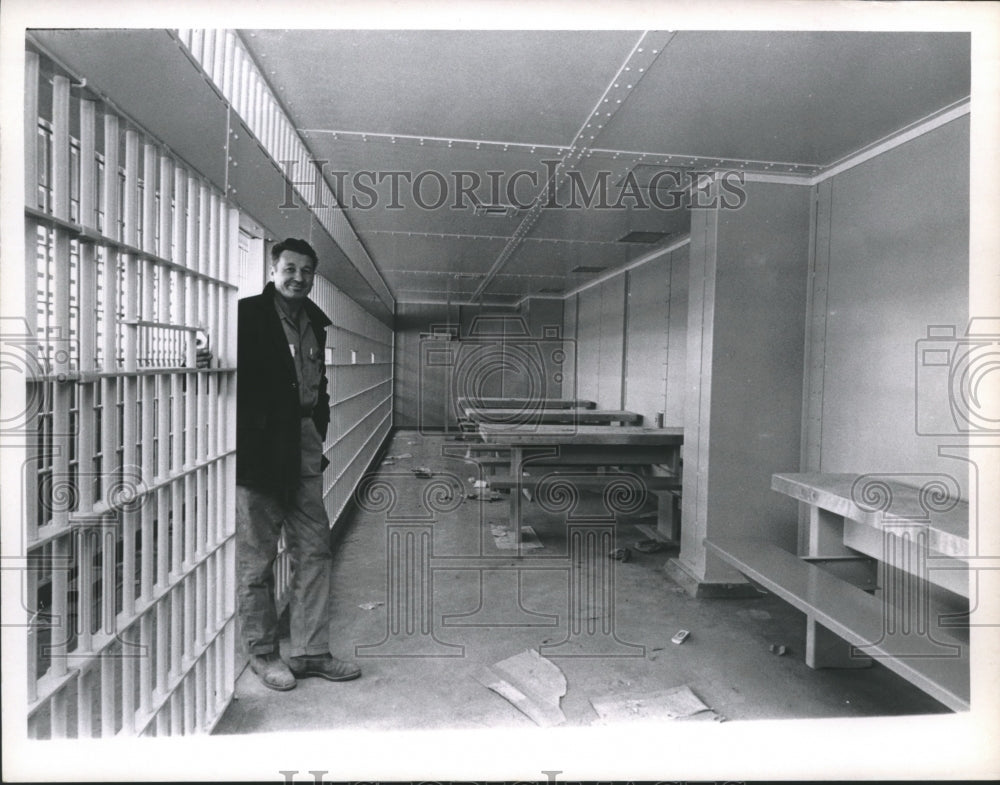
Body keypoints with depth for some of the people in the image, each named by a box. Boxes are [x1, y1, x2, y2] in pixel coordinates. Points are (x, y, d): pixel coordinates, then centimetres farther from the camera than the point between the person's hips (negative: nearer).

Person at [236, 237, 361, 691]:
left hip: (304, 448, 7)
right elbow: (237, 381, -11)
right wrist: (248, 442, -15)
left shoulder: (314, 321, 15)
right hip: (260, 446, -7)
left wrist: (318, 432, 12)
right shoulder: (248, 314, -6)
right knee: (257, 558, 6)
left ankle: (310, 652, 20)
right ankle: (262, 653, 21)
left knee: (314, 551, 8)